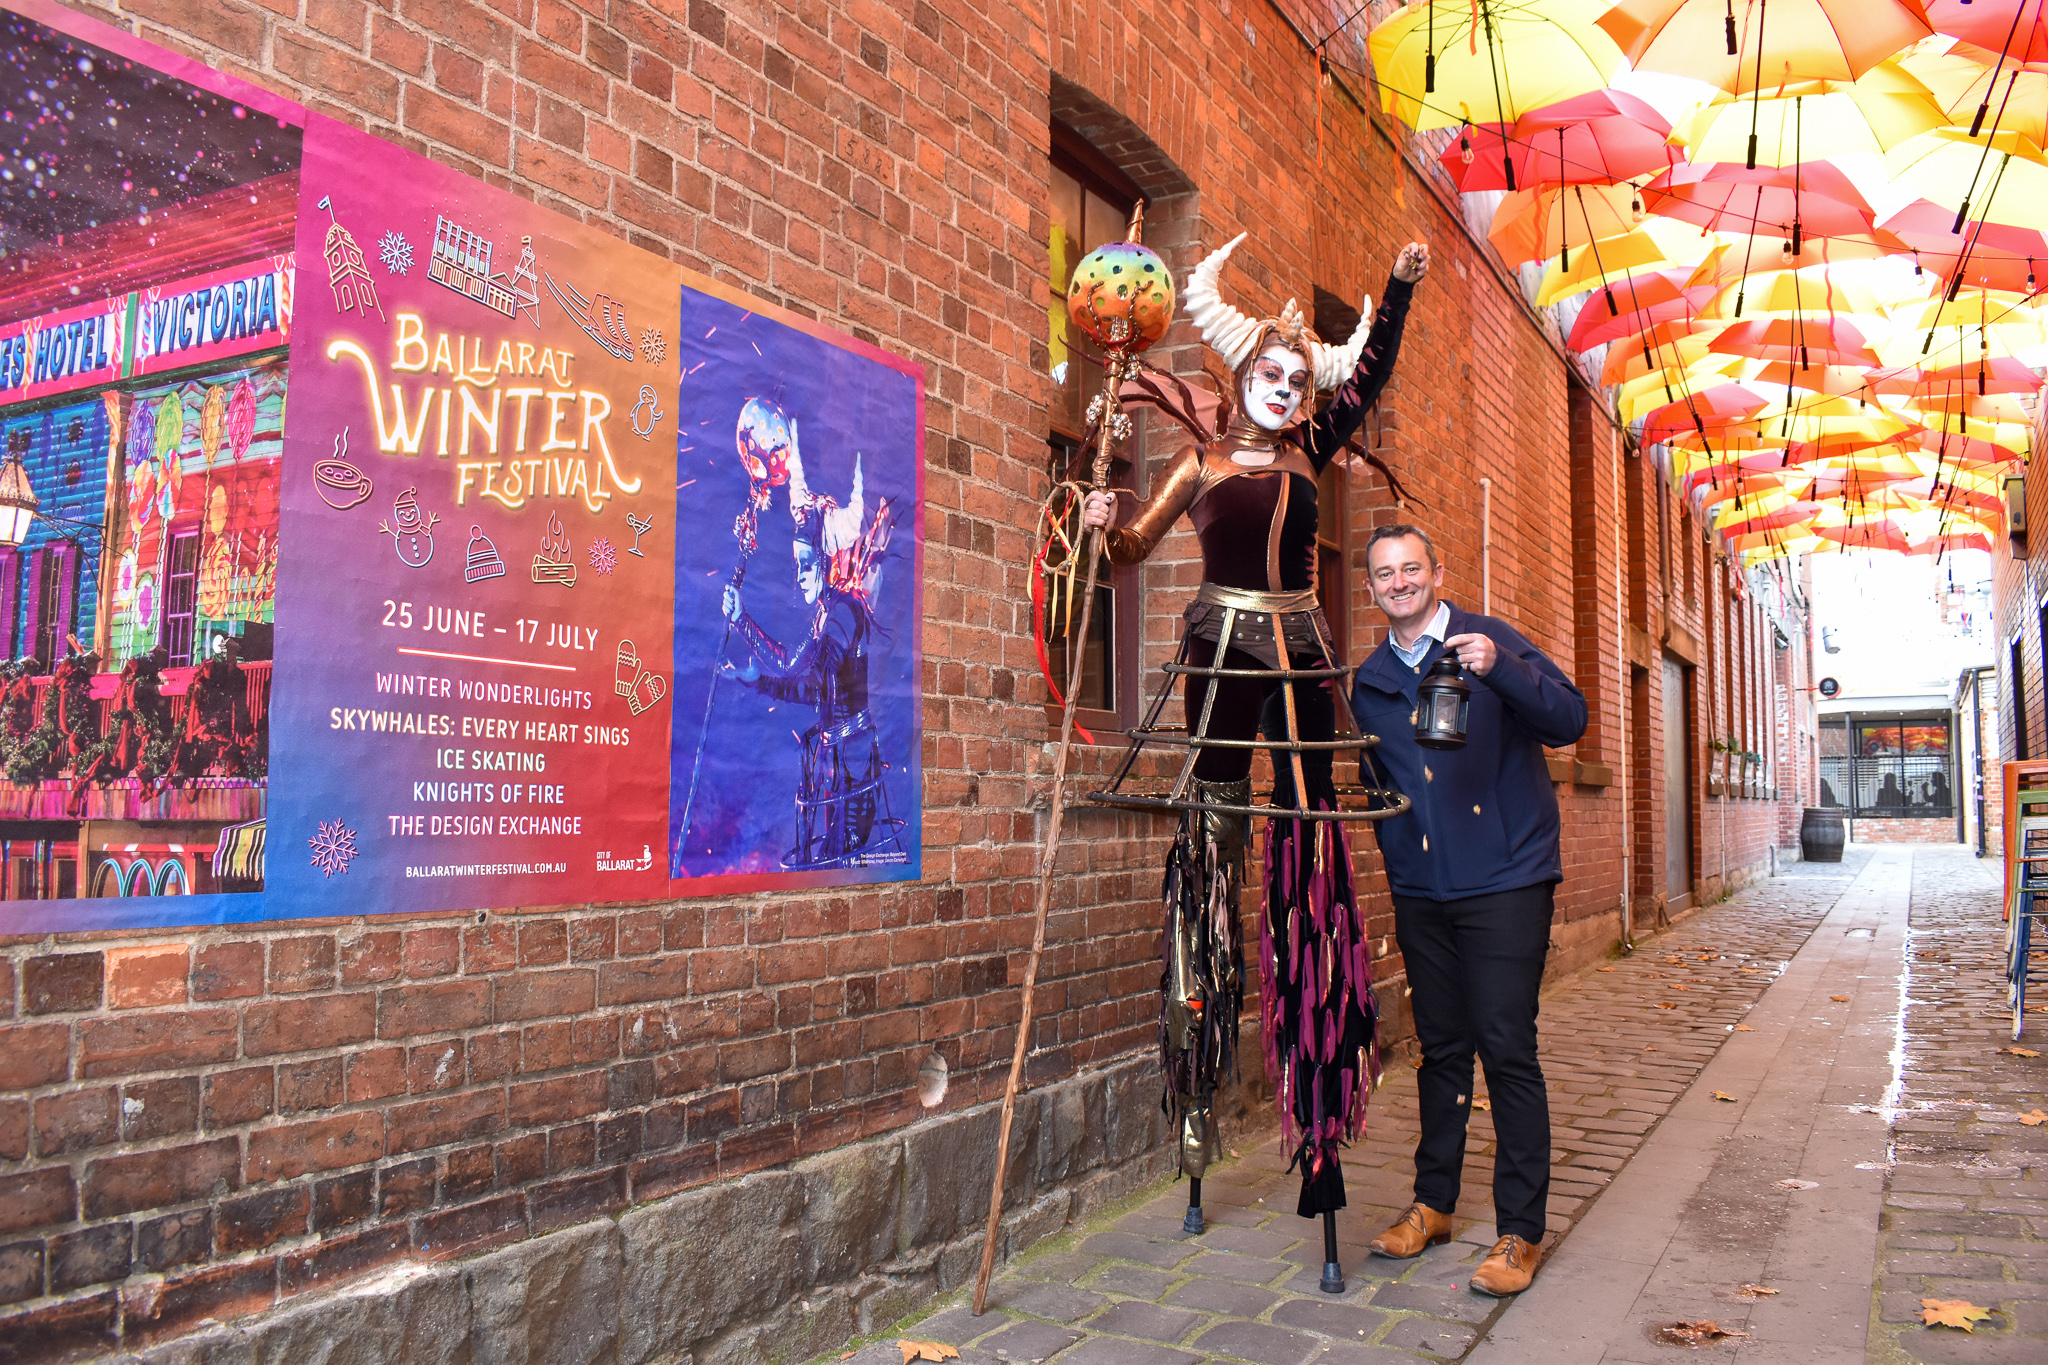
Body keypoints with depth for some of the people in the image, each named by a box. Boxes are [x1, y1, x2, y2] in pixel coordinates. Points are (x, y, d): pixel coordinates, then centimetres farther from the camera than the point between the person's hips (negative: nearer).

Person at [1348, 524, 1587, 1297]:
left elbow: (1570, 721, -15)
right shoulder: (1370, 681, 12)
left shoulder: (1488, 640, -3)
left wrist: (1500, 668, -30)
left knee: (1507, 1049, -5)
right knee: (1441, 1048, 12)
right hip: (1420, 890, 5)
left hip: (1504, 882, -5)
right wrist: (1394, 856, 12)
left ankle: (1521, 1231, 5)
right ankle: (1433, 1203, 25)